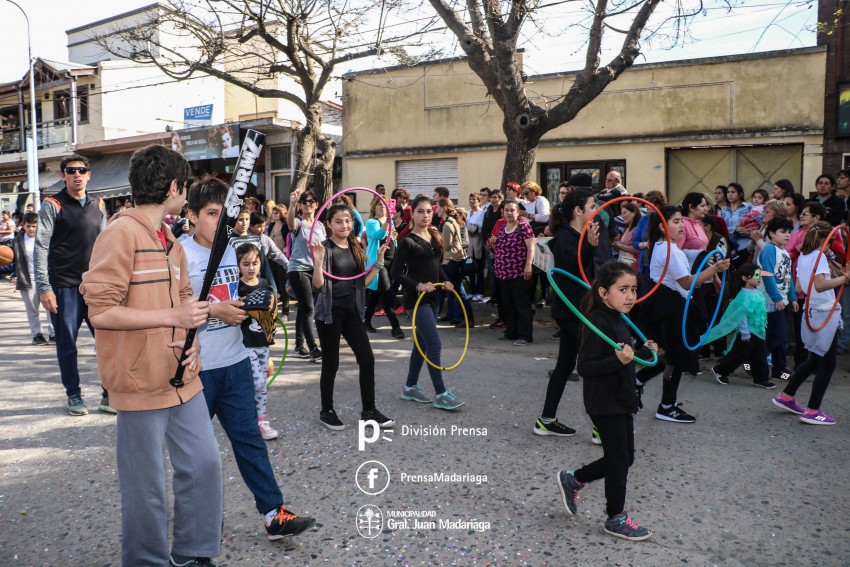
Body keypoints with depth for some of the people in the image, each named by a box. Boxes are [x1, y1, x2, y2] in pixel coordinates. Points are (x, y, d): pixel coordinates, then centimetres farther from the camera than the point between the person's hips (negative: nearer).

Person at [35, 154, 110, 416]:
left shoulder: (98, 205, 10)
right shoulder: (52, 205, -3)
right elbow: (41, 247, -7)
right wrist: (44, 288, -14)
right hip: (65, 286, -3)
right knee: (67, 343, 5)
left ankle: (110, 395, 11)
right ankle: (74, 395, 20)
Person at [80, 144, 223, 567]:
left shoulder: (170, 239, 13)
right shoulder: (120, 234, -14)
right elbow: (100, 310, -19)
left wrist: (192, 341, 2)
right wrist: (173, 316, -22)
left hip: (182, 378, 8)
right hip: (141, 383, -8)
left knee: (204, 461, 12)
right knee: (146, 484, 5)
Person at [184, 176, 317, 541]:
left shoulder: (235, 250, 6)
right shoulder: (182, 254, -11)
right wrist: (213, 311, -20)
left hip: (235, 363, 5)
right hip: (196, 367, -4)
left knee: (249, 438, 6)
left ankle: (274, 514, 9)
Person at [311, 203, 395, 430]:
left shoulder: (356, 248, 8)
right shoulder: (325, 248, -11)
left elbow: (364, 282, 11)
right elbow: (318, 285, -17)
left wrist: (379, 260, 3)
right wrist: (318, 261, -33)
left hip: (352, 311, 6)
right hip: (330, 312, -6)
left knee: (367, 360, 4)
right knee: (331, 364, 3)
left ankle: (369, 410, 16)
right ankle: (326, 411, 20)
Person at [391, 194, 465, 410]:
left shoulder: (435, 237, 10)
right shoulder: (407, 241, -11)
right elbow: (397, 272, -13)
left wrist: (446, 281, 3)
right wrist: (418, 286, -22)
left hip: (431, 297, 8)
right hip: (416, 299, -8)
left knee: (422, 343, 14)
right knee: (435, 344, -10)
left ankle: (410, 387, 26)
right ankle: (441, 394, -3)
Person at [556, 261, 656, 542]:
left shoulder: (620, 321, 8)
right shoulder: (598, 323, -21)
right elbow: (584, 367, -27)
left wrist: (644, 350, 20)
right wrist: (619, 360, -36)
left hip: (621, 400, 9)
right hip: (605, 403, -9)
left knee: (624, 457, 16)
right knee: (619, 458, 3)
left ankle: (572, 480, 31)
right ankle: (616, 519, 22)